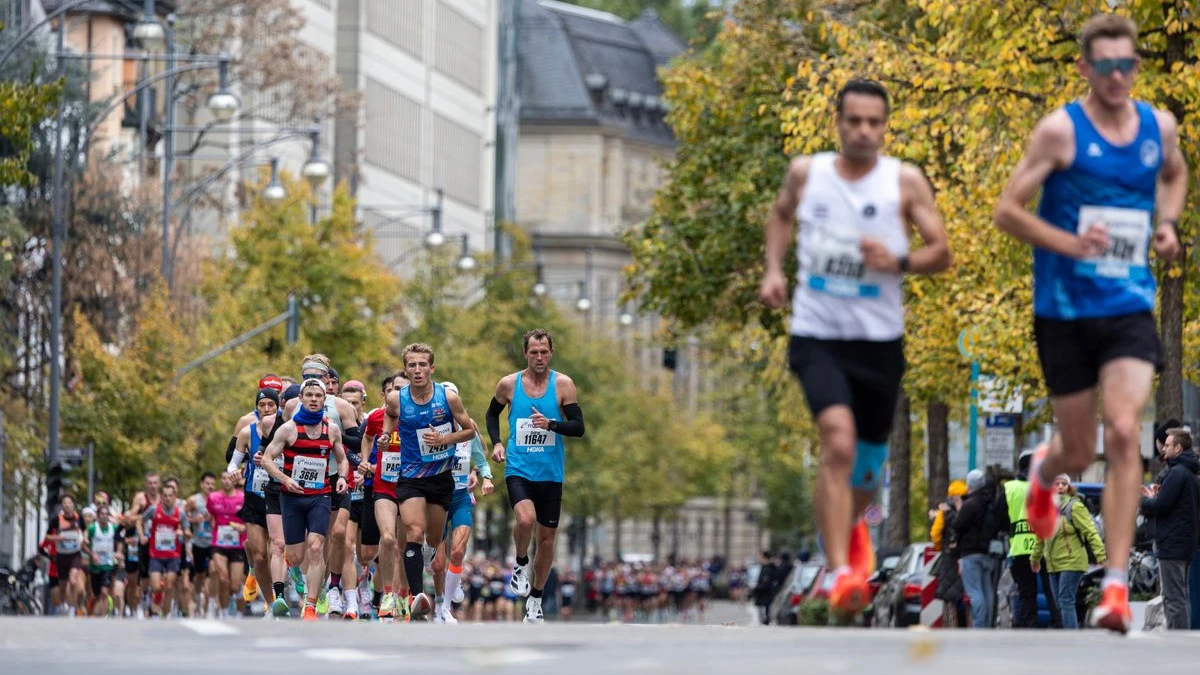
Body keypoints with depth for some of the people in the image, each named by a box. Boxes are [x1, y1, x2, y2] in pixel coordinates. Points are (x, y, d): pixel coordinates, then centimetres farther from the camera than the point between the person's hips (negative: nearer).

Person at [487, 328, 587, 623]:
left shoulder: (563, 384, -4)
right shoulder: (509, 384, -1)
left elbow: (578, 427, -6)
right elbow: (492, 414, 17)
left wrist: (551, 424, -23)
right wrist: (496, 442, 2)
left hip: (551, 473, 1)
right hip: (518, 469, -1)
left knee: (547, 537, 7)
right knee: (525, 518, -28)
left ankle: (536, 599, 24)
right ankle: (521, 564, 2)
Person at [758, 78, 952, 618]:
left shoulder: (905, 182, -3)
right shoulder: (806, 173, 2)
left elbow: (941, 253, -1)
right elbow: (781, 214, 23)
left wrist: (899, 262, -20)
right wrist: (773, 269, 8)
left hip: (879, 343, 1)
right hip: (816, 336, -1)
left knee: (868, 462, 15)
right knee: (839, 443, -24)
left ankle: (848, 524, 51)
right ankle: (840, 573, -27)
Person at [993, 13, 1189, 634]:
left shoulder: (1159, 126, 4)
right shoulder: (1061, 130, -9)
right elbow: (1007, 210, -7)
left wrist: (1167, 223, 8)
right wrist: (1070, 244, -21)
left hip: (1130, 308, 2)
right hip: (1064, 310, -2)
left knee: (1124, 434, -16)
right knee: (1079, 453, 9)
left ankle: (1116, 584, -15)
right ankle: (1045, 469, 50)